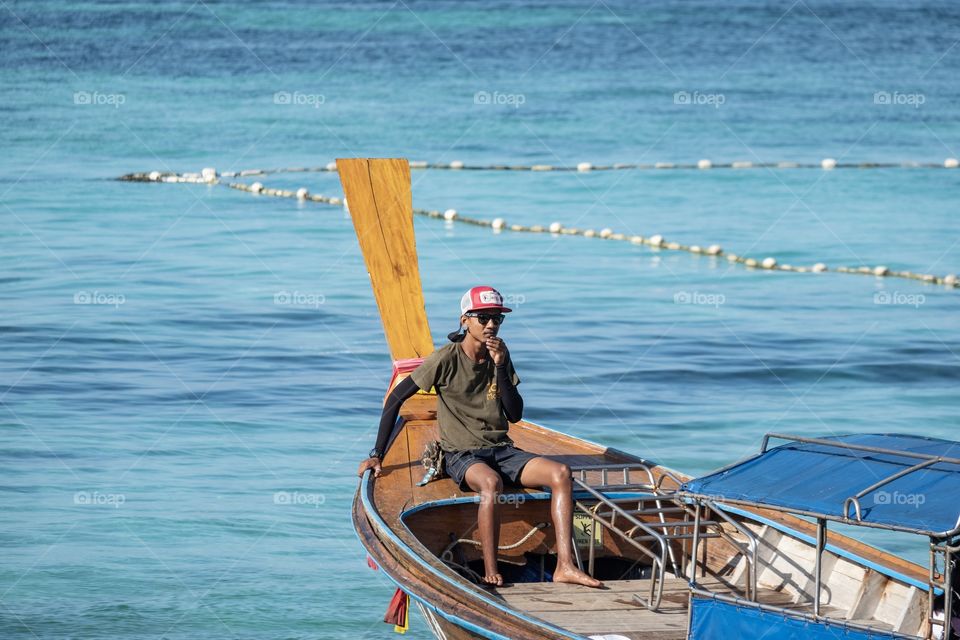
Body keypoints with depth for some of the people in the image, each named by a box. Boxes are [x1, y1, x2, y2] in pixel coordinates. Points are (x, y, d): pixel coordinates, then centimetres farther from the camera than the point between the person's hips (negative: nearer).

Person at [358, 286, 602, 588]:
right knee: (491, 482, -40)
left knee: (560, 473, -20)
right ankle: (491, 574, -35)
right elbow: (395, 399, -4)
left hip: (501, 450, 6)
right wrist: (376, 455, -7)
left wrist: (501, 368, -10)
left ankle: (565, 566, -26)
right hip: (461, 455, -5)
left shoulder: (500, 357, 8)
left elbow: (515, 415, 2)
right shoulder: (446, 360, -7)